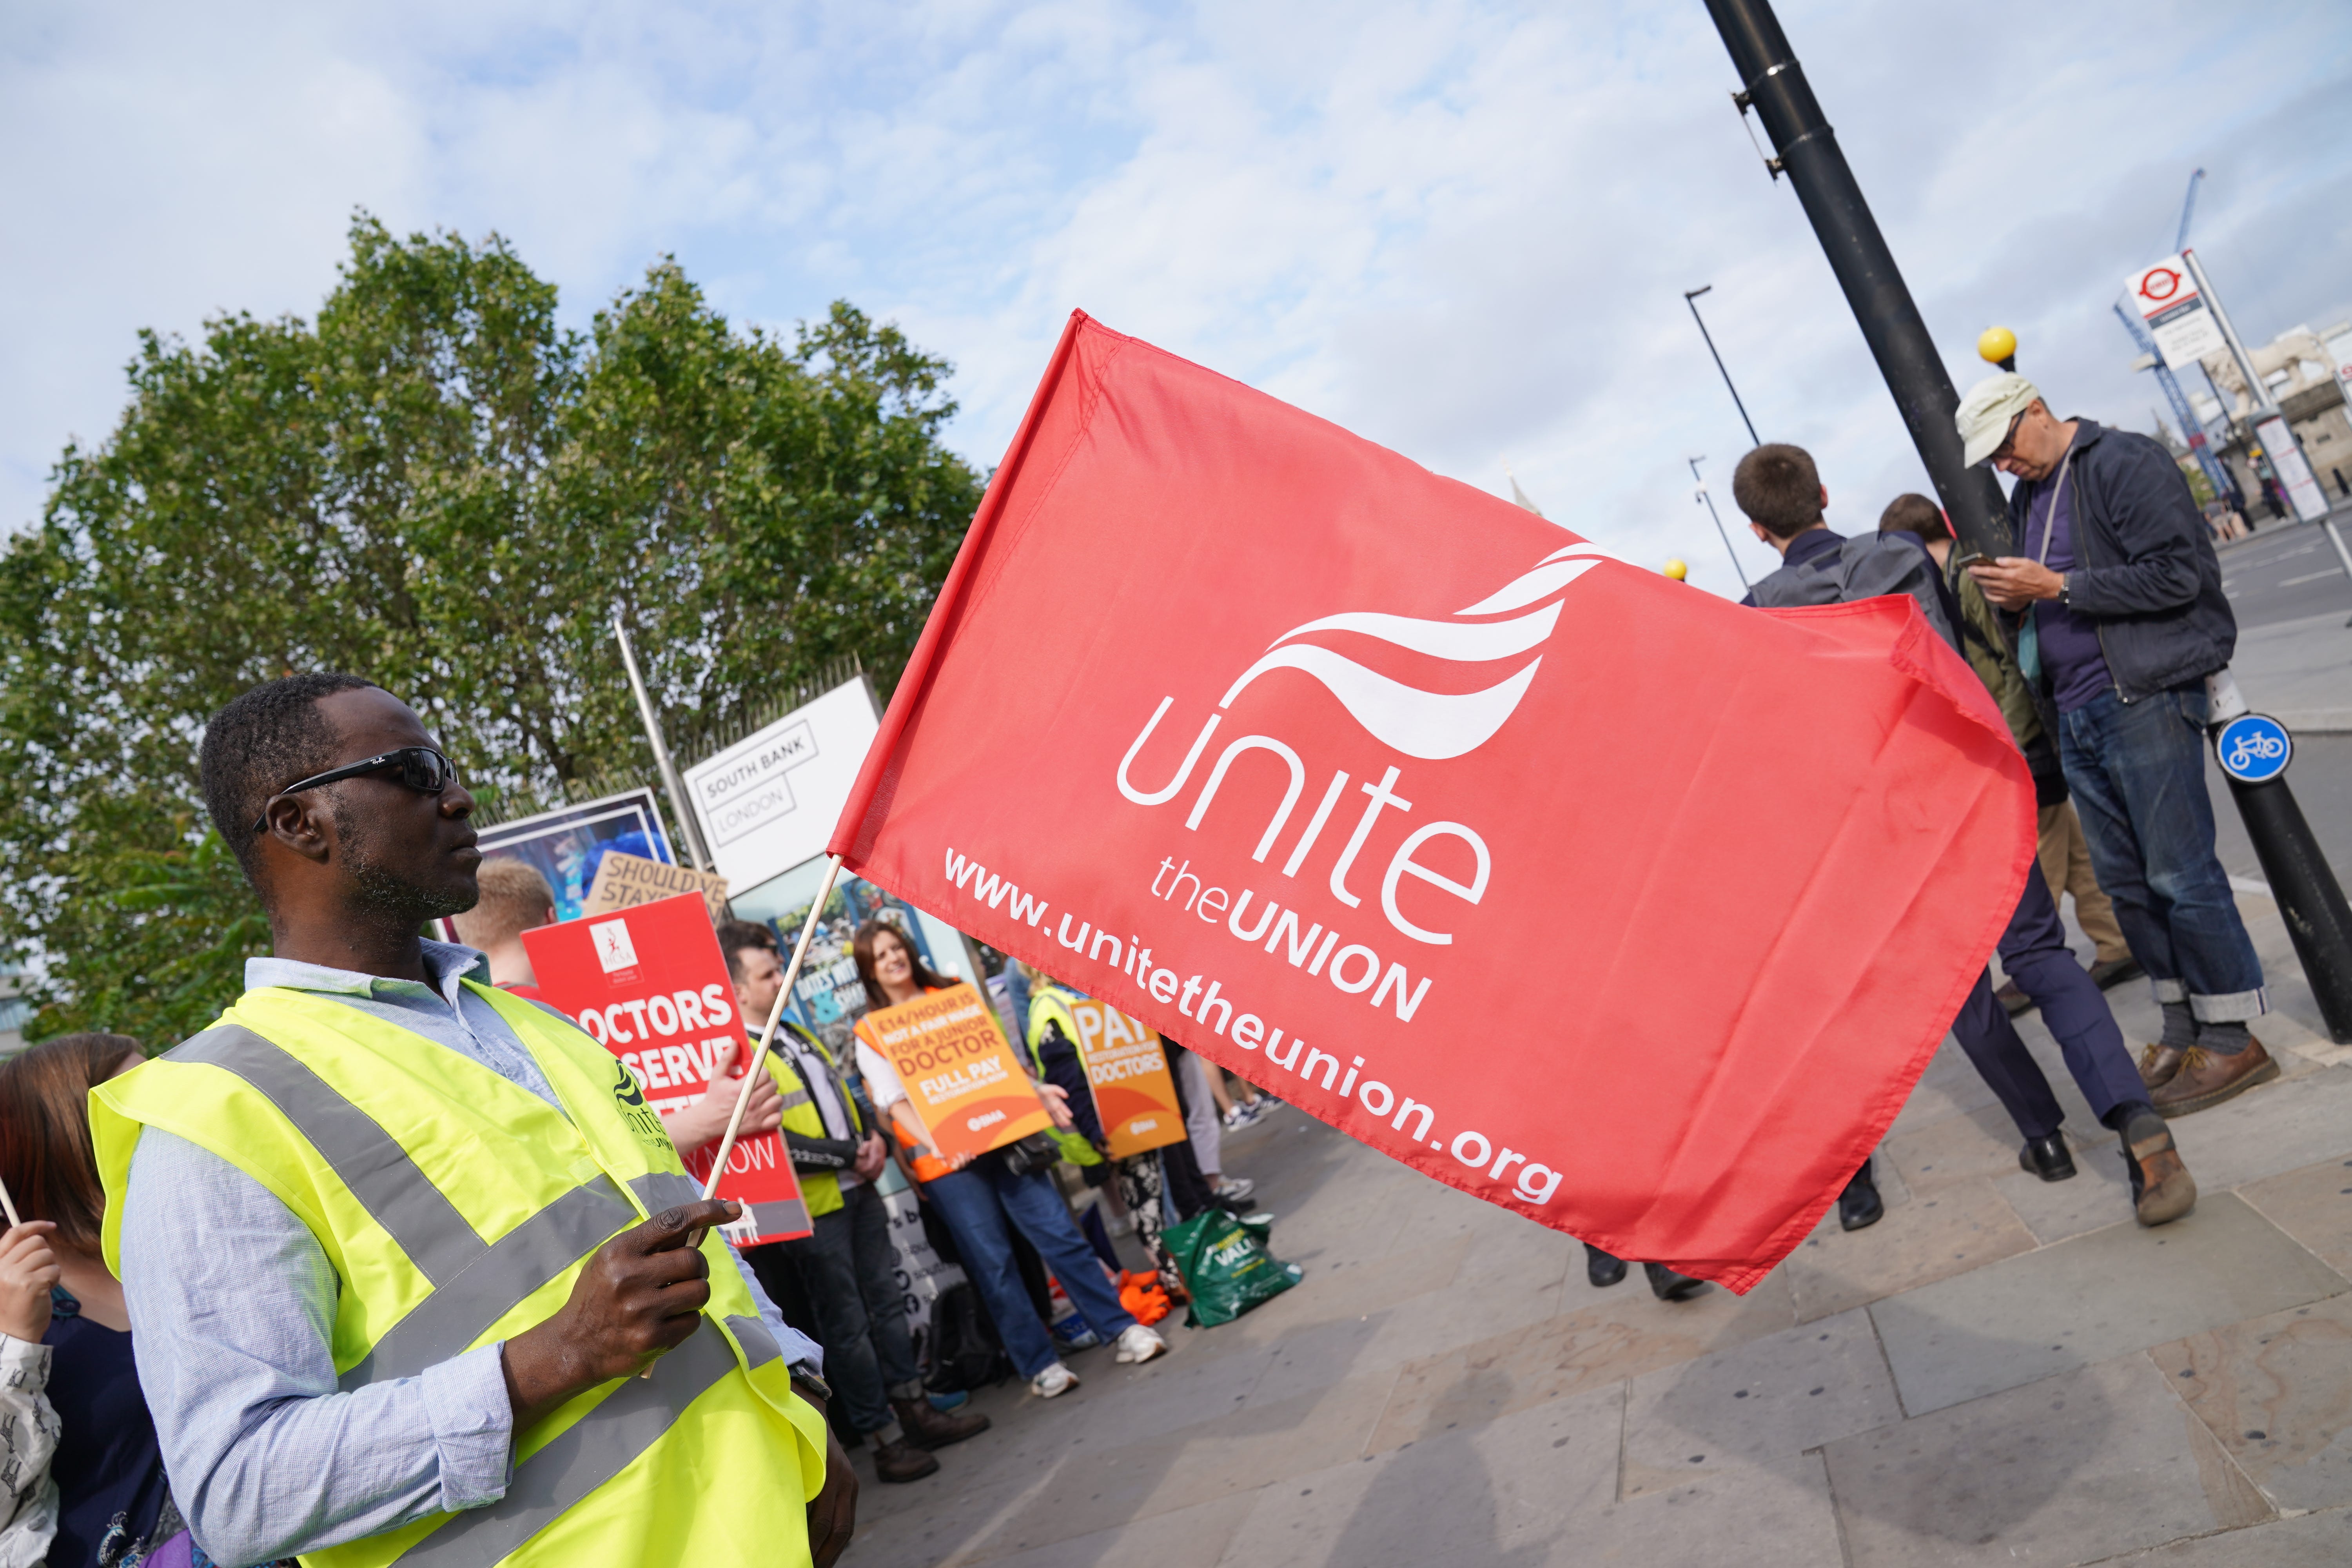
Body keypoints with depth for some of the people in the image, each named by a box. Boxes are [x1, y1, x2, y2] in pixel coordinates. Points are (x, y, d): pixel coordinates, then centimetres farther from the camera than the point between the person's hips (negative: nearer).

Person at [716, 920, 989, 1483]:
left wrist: (874, 1139, -1)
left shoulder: (796, 1035, 12)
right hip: (813, 1209, -8)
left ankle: (914, 1410, 26)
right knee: (848, 1326, 3)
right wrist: (851, 1154, -18)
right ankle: (885, 1441, 13)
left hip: (858, 1189, 8)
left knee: (888, 1302, 14)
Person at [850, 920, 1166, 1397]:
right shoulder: (869, 1033, 2)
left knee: (1060, 1235, 0)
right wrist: (939, 1143, -23)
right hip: (947, 1161, -2)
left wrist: (1037, 1091, -1)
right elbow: (896, 1104, -7)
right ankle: (1040, 1364, 11)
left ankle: (1123, 1327, 8)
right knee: (993, 1265, -1)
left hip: (1001, 1137, 3)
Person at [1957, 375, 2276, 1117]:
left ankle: (2233, 1038, 6)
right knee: (2126, 883, 11)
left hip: (2146, 697, -8)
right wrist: (2015, 600, 1)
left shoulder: (2125, 463, -7)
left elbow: (2180, 574, -16)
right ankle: (2183, 1031, 21)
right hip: (2076, 715, 8)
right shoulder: (2026, 498, 17)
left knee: (2181, 874, -5)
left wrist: (2057, 588, -17)